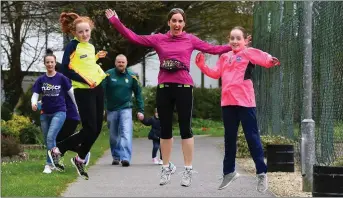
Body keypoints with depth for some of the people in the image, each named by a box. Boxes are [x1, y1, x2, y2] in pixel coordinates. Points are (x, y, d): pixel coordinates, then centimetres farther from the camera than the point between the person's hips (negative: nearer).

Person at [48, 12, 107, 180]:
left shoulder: (91, 46, 13)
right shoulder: (73, 46, -10)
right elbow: (65, 69, -17)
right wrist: (84, 80, -19)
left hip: (97, 89, 8)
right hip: (83, 91, -8)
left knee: (97, 129, 6)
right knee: (90, 129, -11)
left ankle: (80, 160, 21)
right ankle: (58, 150, 3)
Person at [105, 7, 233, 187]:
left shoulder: (190, 40, 5)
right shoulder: (158, 39, 6)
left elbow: (212, 49, 6)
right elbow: (134, 38, 5)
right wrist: (115, 21, 1)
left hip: (183, 88, -2)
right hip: (164, 88, 2)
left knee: (185, 129, 1)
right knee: (165, 129, 9)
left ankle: (188, 170, 7)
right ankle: (166, 168, 19)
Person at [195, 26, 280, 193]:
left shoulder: (249, 53, -2)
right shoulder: (224, 57, 14)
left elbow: (266, 60, -16)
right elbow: (215, 74, 17)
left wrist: (272, 61, -38)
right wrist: (202, 65, 7)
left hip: (245, 102, -5)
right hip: (228, 102, 6)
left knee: (252, 136, -4)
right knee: (229, 138, 15)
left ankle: (261, 173, 2)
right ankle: (229, 171, 28)